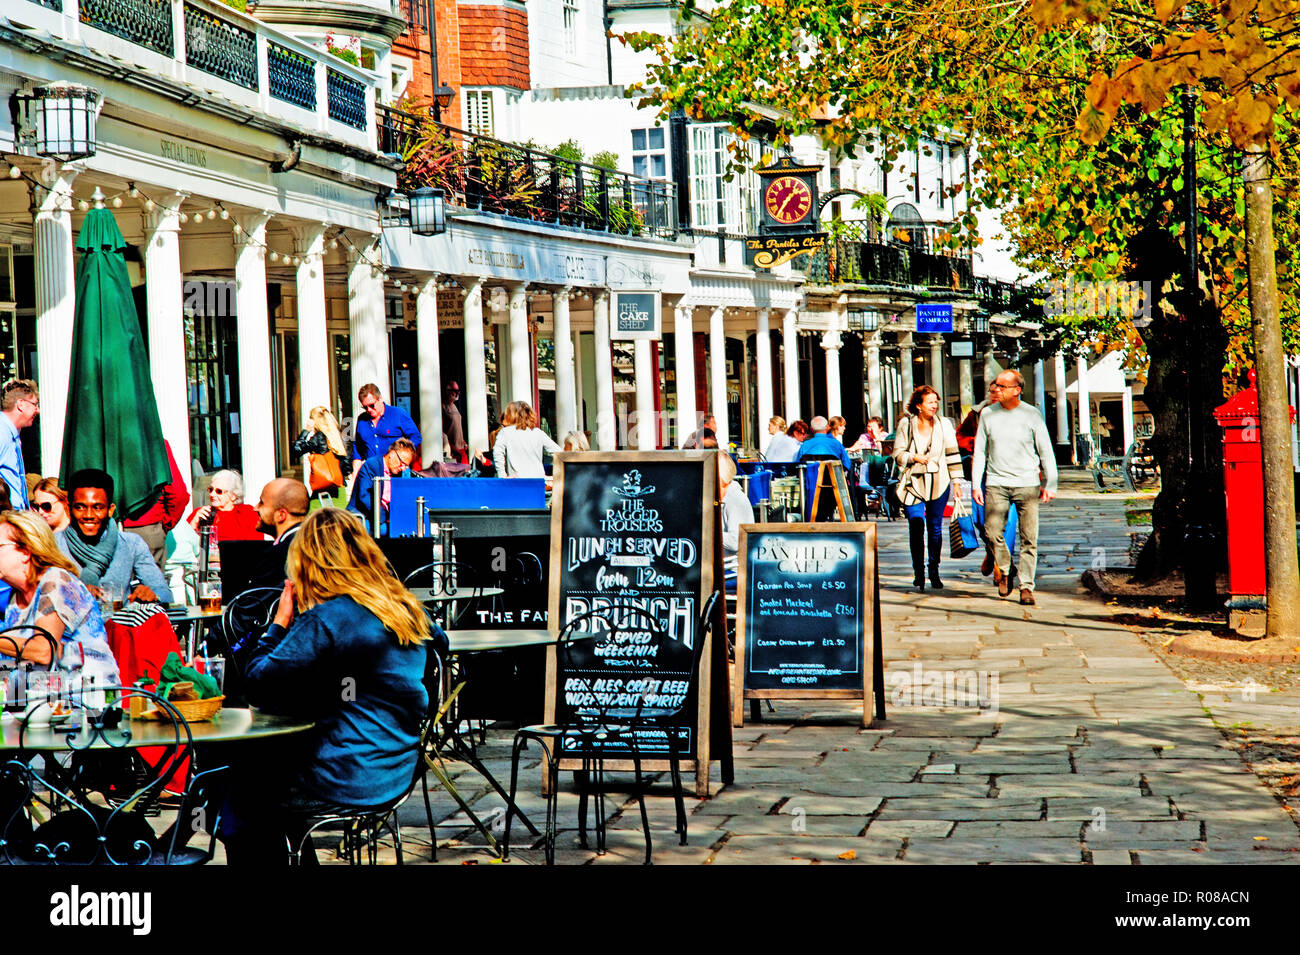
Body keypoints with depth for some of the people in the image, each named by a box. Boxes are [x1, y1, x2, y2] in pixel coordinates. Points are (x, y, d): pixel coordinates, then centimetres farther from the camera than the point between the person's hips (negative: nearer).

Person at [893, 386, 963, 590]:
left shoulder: (944, 424, 5)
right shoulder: (906, 424, 2)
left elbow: (952, 454, 7)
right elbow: (898, 452, 5)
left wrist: (956, 482, 4)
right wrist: (913, 457, -15)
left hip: (938, 482, 1)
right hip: (913, 483, -1)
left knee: (935, 528, 6)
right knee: (916, 525, -11)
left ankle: (934, 572, 18)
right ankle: (918, 574, -5)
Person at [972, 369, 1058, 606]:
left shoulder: (1031, 415, 0)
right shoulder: (988, 414, 6)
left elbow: (1046, 451, 5)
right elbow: (980, 451, 10)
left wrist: (1049, 484, 0)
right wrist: (976, 485, 4)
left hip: (1027, 483, -2)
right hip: (996, 483, 2)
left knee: (1029, 538, -4)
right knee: (992, 531, -9)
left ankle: (1026, 587, 3)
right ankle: (1004, 571, 17)